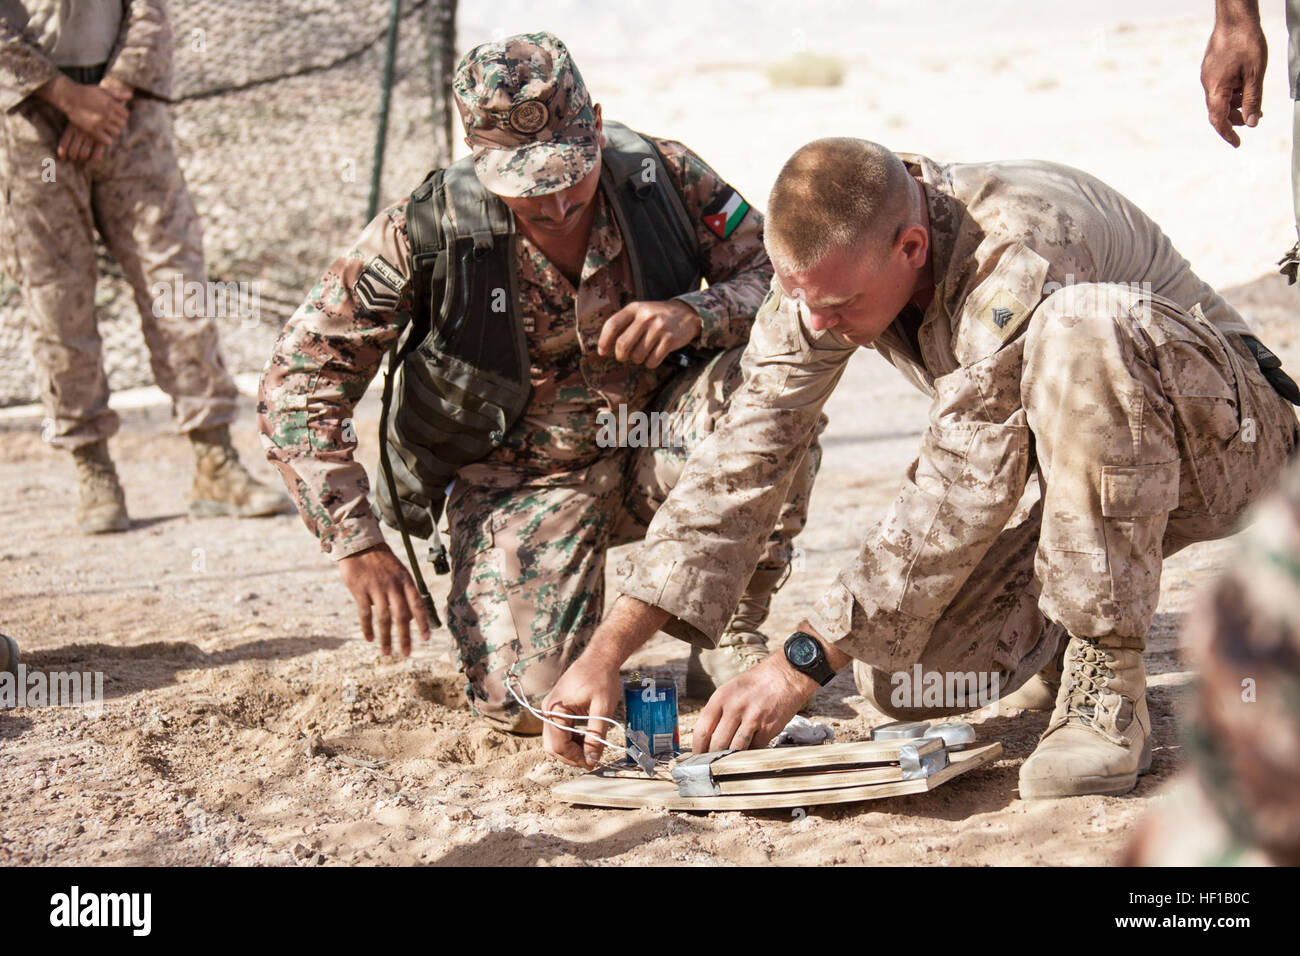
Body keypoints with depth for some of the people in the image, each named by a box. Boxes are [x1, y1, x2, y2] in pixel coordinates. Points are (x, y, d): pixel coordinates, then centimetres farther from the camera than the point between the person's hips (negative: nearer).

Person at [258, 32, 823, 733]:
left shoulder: (662, 175, -14)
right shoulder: (425, 235, -19)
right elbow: (298, 382, -14)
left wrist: (695, 315, -30)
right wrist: (358, 545, -20)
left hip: (652, 450, 2)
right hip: (524, 482, -1)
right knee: (525, 700, -23)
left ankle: (733, 639, -11)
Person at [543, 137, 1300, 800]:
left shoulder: (1015, 256, -34)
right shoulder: (829, 264, -12)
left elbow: (961, 498, -32)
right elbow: (744, 459, -10)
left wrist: (799, 665, -28)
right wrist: (607, 652, -18)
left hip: (1211, 437, -6)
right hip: (1057, 467, 6)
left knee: (1079, 330, -39)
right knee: (902, 680, -17)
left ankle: (1109, 680, -26)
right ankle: (1063, 610, 15)